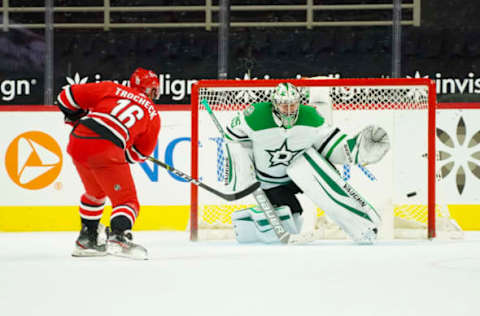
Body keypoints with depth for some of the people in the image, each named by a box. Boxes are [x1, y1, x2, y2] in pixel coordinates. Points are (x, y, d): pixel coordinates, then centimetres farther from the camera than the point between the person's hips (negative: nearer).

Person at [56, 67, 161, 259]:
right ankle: (118, 236, -23)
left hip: (77, 142, 5)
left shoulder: (111, 89, 22)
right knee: (127, 200, 4)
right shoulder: (152, 113, 19)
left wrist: (77, 118, 35)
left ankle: (86, 240, 36)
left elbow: (68, 96, 20)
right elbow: (142, 152, 23)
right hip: (107, 150, -4)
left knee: (95, 193, 28)